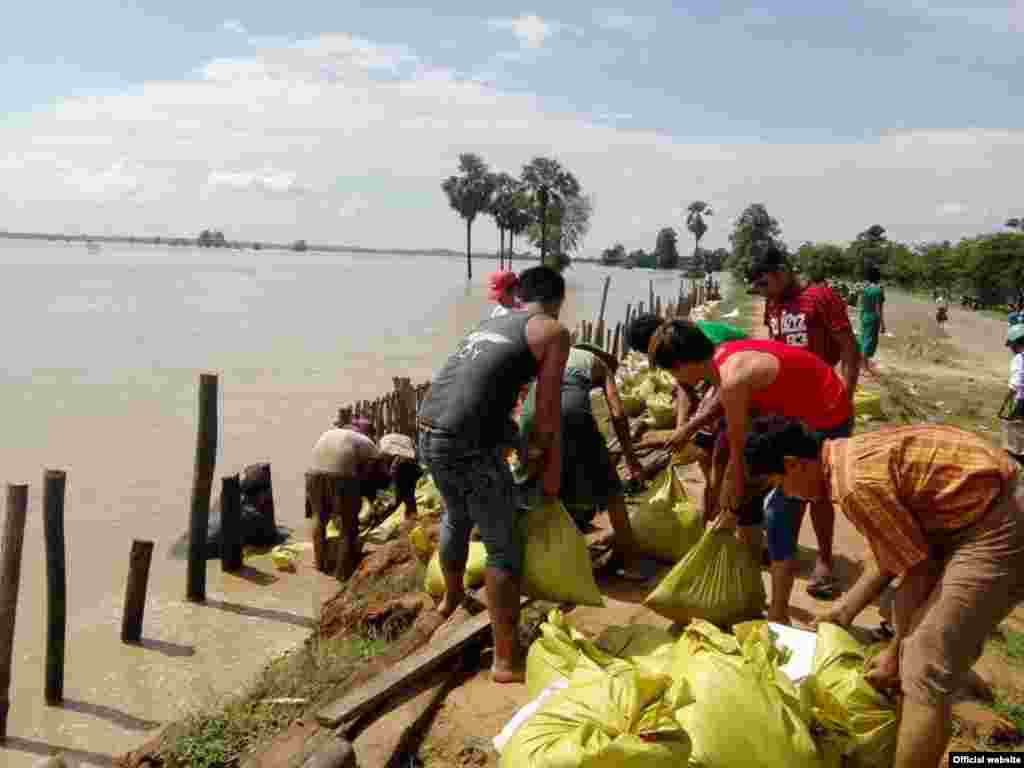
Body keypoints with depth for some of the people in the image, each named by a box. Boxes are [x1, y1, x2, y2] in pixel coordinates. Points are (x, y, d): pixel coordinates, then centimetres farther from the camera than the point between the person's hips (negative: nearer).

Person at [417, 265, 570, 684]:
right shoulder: (554, 332, 3)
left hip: (428, 432, 8)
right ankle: (507, 660, 14)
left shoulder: (491, 323, 24)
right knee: (504, 549, 6)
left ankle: (451, 597, 55)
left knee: (456, 517, 32)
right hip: (469, 443, -8)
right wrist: (546, 462, 15)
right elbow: (548, 409, -2)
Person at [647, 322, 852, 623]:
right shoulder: (722, 356, -2)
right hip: (802, 408, 10)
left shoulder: (732, 380, -29)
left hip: (826, 419, -10)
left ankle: (778, 618, 0)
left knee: (780, 514, -9)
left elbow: (738, 456, -18)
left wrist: (732, 510, -4)